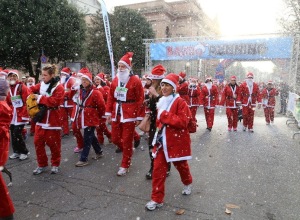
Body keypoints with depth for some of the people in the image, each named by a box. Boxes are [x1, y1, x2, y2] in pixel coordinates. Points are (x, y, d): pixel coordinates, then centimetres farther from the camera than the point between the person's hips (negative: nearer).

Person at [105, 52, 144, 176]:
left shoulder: (135, 81, -9)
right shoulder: (115, 80, 9)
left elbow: (140, 99, -11)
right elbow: (110, 97, 10)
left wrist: (139, 117, -12)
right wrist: (108, 113, 6)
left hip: (129, 115, -6)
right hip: (116, 114, 6)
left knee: (127, 141, 3)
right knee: (115, 139, 12)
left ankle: (125, 166, 18)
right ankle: (128, 152, 40)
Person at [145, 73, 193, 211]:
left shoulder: (180, 102, -15)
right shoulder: (161, 102, 8)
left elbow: (183, 122, -26)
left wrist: (165, 115, -25)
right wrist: (159, 128, 6)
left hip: (177, 141, -5)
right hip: (162, 141, 5)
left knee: (181, 165, 18)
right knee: (158, 169, 1)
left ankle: (187, 183, 50)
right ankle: (157, 199, 13)